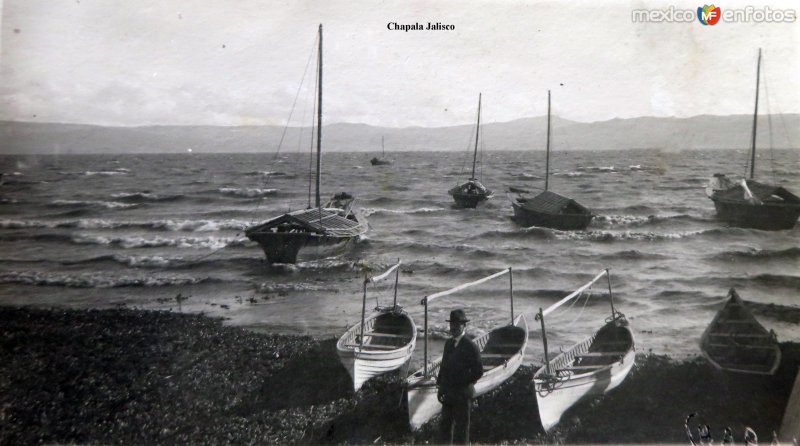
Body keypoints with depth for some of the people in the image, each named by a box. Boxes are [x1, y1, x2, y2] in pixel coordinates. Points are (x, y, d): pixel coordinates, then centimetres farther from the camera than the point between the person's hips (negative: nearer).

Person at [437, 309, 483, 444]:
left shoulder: (470, 346, -10)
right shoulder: (448, 343, 12)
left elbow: (478, 371, -12)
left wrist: (461, 384, -10)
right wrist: (441, 387, 8)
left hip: (461, 394, -7)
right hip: (448, 393, 7)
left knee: (461, 427, 1)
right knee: (445, 425, 12)